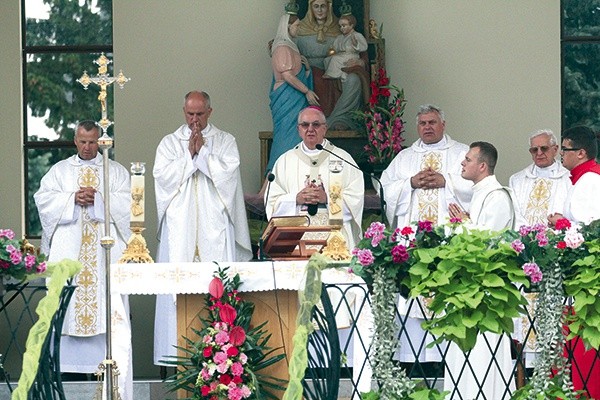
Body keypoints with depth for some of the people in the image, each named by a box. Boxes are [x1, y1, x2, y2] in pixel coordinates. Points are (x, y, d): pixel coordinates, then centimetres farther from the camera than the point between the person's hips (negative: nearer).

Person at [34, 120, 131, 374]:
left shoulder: (116, 171, 13)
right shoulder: (60, 170, 16)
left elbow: (127, 201, 0)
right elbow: (43, 198, 3)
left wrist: (97, 198, -11)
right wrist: (73, 198, -10)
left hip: (105, 247, -1)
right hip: (68, 247, 1)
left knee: (105, 297, -8)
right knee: (69, 296, -6)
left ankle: (107, 361, -7)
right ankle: (71, 367, -6)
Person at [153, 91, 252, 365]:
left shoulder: (225, 141, 11)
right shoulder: (169, 142, 13)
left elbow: (227, 173, -4)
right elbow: (163, 175, -2)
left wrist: (203, 150, -5)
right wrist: (190, 153, -5)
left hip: (215, 225, -1)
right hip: (180, 226, 1)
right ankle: (178, 352, -7)